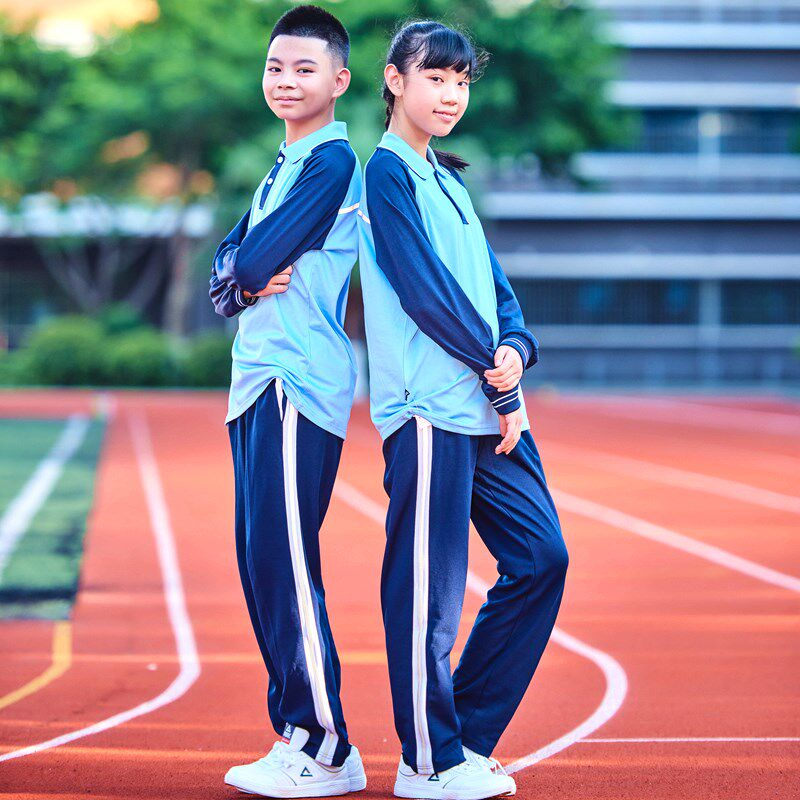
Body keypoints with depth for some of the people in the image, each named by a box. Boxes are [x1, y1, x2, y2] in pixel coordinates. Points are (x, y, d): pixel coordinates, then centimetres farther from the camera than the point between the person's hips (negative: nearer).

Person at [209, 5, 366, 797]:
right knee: (261, 562, 9)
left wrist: (245, 269, 7)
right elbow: (226, 269, 15)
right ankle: (298, 734, 15)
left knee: (285, 559, -11)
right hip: (257, 380, 9)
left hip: (299, 383, -9)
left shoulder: (333, 160, -7)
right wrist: (245, 280, -6)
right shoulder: (283, 164, 22)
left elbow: (255, 259, -15)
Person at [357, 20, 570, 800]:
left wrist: (515, 348, -4)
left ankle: (467, 736, 14)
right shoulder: (388, 170, -4)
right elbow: (424, 290, -12)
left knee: (541, 557, 5)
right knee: (428, 588, -5)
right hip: (432, 408, -9)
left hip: (492, 410, 9)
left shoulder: (448, 179, 22)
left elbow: (494, 287, 17)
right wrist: (494, 375, -10)